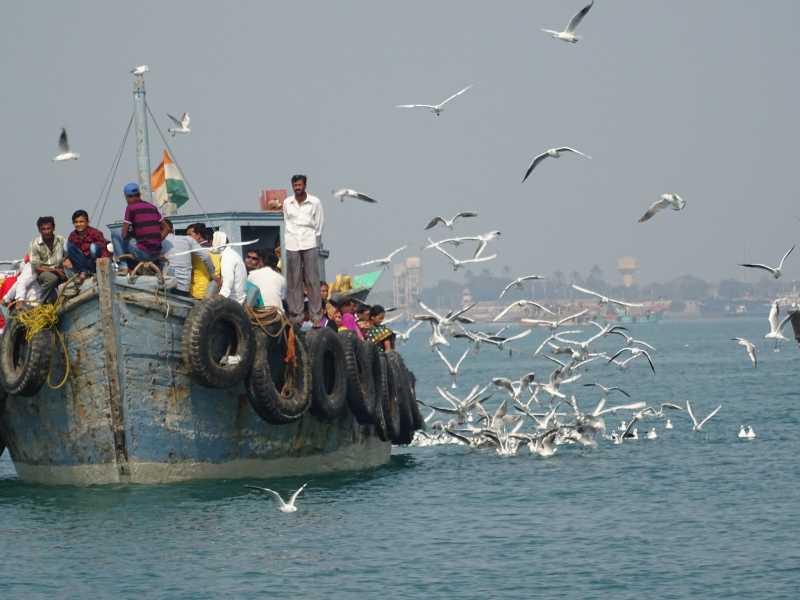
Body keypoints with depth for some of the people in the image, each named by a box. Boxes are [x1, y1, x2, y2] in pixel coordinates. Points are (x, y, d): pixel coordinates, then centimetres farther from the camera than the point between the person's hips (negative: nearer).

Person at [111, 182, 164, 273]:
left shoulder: (131, 208, -4)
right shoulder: (153, 207, 13)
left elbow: (124, 234, -6)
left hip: (143, 253, -7)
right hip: (157, 254, 7)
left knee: (115, 234, 9)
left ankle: (122, 266, 2)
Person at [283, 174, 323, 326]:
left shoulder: (315, 202, 1)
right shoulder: (287, 203, 7)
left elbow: (318, 226, 5)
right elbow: (286, 225, 12)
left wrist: (316, 244, 2)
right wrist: (287, 243, 7)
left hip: (310, 245, -2)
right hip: (292, 245, 2)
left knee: (313, 281, -4)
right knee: (294, 282, 0)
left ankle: (316, 316, -3)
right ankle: (296, 315, 5)